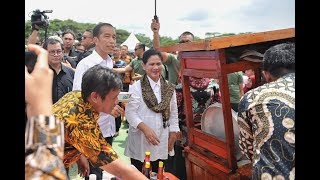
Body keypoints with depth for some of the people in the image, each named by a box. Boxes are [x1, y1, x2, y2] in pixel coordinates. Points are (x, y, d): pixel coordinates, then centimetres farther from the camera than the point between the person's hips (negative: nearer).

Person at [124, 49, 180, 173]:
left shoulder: (169, 88, 6)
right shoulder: (136, 87, -8)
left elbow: (173, 113, 10)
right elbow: (130, 112, -12)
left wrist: (173, 135, 7)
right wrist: (145, 128, -21)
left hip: (162, 141, 4)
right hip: (140, 141, -3)